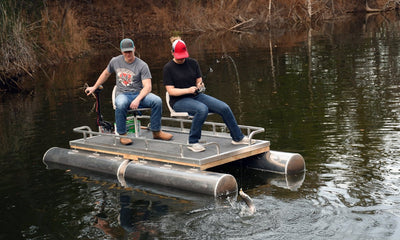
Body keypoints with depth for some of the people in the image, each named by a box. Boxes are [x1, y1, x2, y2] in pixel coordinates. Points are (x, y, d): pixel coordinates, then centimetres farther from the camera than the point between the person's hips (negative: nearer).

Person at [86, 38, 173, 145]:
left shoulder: (142, 65, -6)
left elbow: (147, 87, -14)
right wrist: (94, 87, 31)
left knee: (157, 101, -30)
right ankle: (122, 135, -19)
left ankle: (156, 131, -12)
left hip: (139, 93, 0)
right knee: (121, 104, -39)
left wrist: (138, 99, -30)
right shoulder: (115, 61, 7)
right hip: (122, 94, 1)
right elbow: (106, 73, 27)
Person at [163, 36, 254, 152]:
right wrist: (188, 90, -23)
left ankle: (238, 137, 5)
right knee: (202, 109, -37)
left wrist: (200, 85, -14)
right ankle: (192, 142, -23)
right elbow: (171, 91, -10)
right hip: (179, 101, -5)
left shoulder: (192, 63, 8)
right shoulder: (168, 68, -5)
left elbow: (199, 81, 11)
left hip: (196, 96, 5)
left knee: (224, 108, -12)